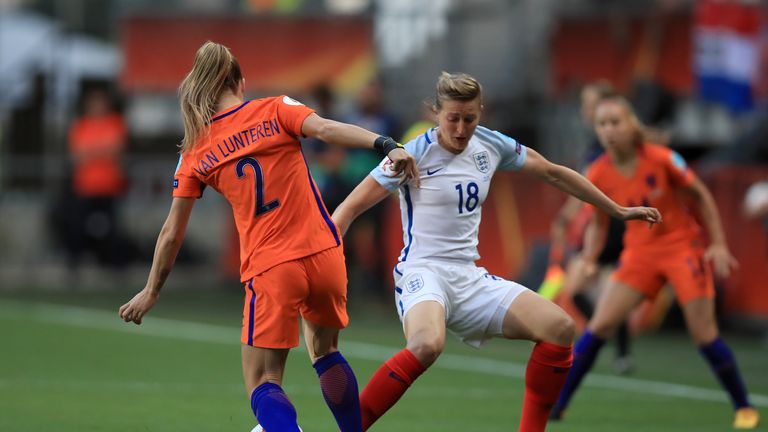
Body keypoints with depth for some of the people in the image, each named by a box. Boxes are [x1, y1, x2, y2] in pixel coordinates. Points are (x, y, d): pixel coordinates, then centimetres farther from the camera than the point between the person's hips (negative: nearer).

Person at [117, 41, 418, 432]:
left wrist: (152, 291, 20)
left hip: (269, 271, -1)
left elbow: (172, 233, 10)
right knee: (324, 348, 27)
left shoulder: (195, 152, 7)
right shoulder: (275, 110, 4)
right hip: (324, 254, 1)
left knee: (263, 385, 2)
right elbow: (326, 129, -16)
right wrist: (386, 146, -23)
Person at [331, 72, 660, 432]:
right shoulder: (416, 154, -10)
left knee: (559, 327, -11)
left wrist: (618, 211, 25)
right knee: (427, 344, -39)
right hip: (422, 272, -6)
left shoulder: (491, 146, 6)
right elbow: (352, 207, -8)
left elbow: (553, 174, 20)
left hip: (469, 279, 6)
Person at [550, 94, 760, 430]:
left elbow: (701, 196, -4)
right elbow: (598, 224, 5)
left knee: (703, 334, -6)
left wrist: (718, 244, -6)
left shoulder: (662, 160, -18)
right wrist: (589, 258, -13)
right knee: (600, 324, -10)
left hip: (683, 246, -3)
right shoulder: (597, 175, -9)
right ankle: (556, 404, -4)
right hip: (640, 252, 3)